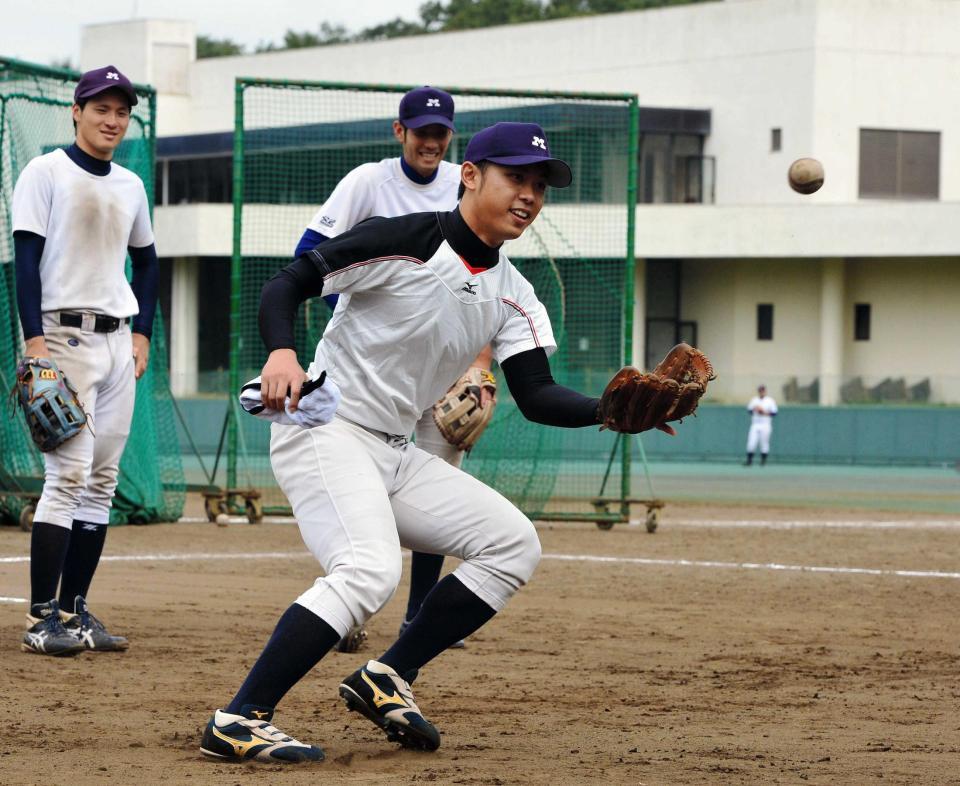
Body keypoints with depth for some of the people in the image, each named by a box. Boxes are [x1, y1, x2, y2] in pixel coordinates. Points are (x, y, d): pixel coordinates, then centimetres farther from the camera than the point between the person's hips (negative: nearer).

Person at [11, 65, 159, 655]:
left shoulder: (130, 186, 14)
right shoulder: (46, 174, -4)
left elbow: (146, 261, 25)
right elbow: (26, 259, -10)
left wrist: (142, 333, 13)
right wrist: (35, 340, -19)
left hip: (119, 340, 7)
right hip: (65, 335, -7)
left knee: (103, 481, 5)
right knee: (69, 474, -14)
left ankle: (74, 611, 10)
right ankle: (42, 618, -13)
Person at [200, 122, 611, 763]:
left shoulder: (514, 297, 8)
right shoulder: (404, 241, -13)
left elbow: (536, 396, -2)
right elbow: (286, 284, -15)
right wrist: (282, 352, -34)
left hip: (396, 456, 9)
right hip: (324, 429, -9)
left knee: (513, 542, 4)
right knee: (371, 569, -29)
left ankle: (388, 679, 4)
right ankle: (239, 721, -29)